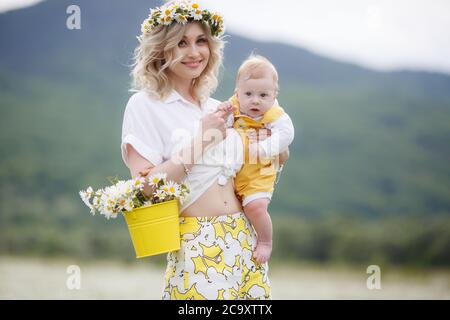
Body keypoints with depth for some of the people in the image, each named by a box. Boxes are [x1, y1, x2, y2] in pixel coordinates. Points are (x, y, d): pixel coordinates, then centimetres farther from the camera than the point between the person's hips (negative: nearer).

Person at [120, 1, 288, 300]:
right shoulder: (144, 105, -5)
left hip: (246, 240, 6)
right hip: (197, 247, -6)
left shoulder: (217, 108, 13)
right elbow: (145, 188, -15)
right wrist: (202, 140, -15)